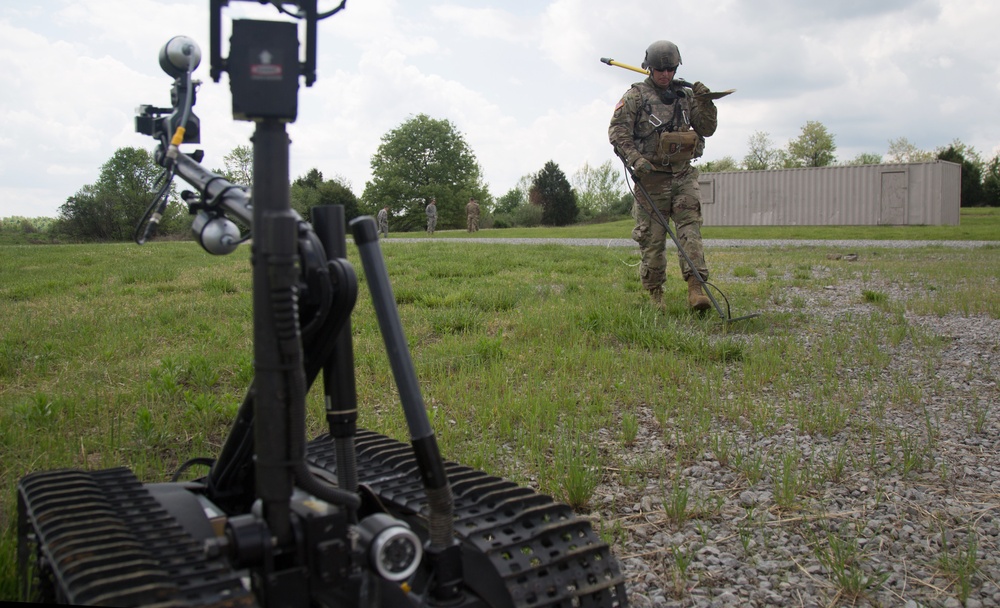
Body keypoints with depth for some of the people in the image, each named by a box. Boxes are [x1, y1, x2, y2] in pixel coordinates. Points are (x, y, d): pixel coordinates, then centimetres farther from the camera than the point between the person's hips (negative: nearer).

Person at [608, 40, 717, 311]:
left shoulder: (686, 95, 13)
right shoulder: (636, 95, 1)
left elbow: (707, 129, 14)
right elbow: (617, 130, -6)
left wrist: (704, 103, -3)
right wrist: (634, 158, -19)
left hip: (683, 174, 3)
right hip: (650, 175, -3)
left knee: (690, 226, -10)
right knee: (652, 236, 1)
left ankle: (696, 288, -15)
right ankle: (655, 293, 12)